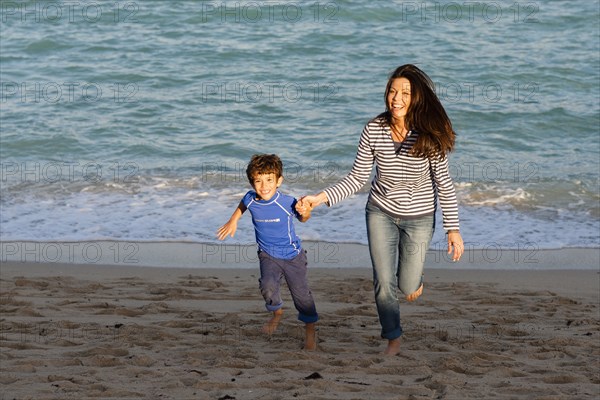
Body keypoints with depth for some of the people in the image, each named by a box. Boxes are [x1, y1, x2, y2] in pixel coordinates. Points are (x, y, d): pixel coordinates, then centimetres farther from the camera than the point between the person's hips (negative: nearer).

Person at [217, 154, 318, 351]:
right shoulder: (251, 199, -13)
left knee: (301, 293, 1)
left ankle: (310, 330, 26)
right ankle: (277, 312, 12)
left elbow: (302, 218, -4)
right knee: (268, 285, -21)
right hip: (268, 255, 2)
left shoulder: (287, 202, -23)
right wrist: (233, 221, 13)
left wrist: (305, 213, -25)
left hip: (292, 255, -2)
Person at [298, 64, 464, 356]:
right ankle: (393, 337, 27)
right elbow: (357, 178, -8)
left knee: (407, 287, 7)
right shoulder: (374, 130, -15)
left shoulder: (429, 135, -21)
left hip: (418, 216, -1)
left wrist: (453, 229, -11)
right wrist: (321, 198, -19)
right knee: (383, 283, 3)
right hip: (381, 212, 1)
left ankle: (414, 276, 46)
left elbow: (443, 183, -12)